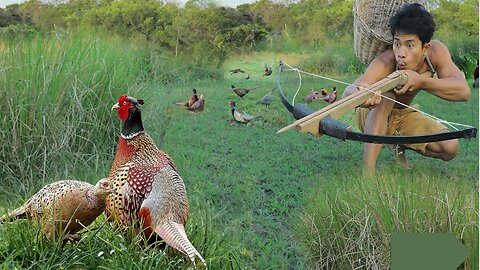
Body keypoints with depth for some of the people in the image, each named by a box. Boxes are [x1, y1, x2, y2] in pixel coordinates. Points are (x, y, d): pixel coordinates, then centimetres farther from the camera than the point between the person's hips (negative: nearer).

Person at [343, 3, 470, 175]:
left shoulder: (436, 51, -24)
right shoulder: (385, 63, -37)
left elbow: (464, 91, -36)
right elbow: (348, 92, -53)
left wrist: (421, 82, -51)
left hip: (402, 116, 4)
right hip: (372, 116, -4)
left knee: (450, 148, -14)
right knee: (385, 97, -38)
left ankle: (400, 145, 15)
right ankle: (368, 171, -35)